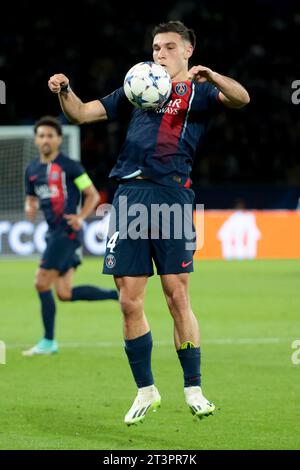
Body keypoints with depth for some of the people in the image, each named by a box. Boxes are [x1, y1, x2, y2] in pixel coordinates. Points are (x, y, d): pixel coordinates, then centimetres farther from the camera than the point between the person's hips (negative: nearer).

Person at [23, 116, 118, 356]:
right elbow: (31, 199, 24)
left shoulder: (69, 166, -7)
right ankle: (119, 294, 17)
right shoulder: (32, 170, 14)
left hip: (67, 231, -8)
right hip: (53, 232, 8)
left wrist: (81, 217, -18)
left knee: (42, 283, -9)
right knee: (65, 293, 4)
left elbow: (93, 195, -3)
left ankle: (48, 342, 1)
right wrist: (30, 208, 1)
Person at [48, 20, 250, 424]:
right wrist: (65, 91, 1)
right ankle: (146, 391, 13)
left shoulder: (198, 91, 9)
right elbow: (82, 114, 21)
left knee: (177, 296, -5)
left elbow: (241, 99, -11)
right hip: (129, 197, 4)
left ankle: (194, 390, 4)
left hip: (171, 196, -4)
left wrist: (210, 76, -29)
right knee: (129, 302, 2)